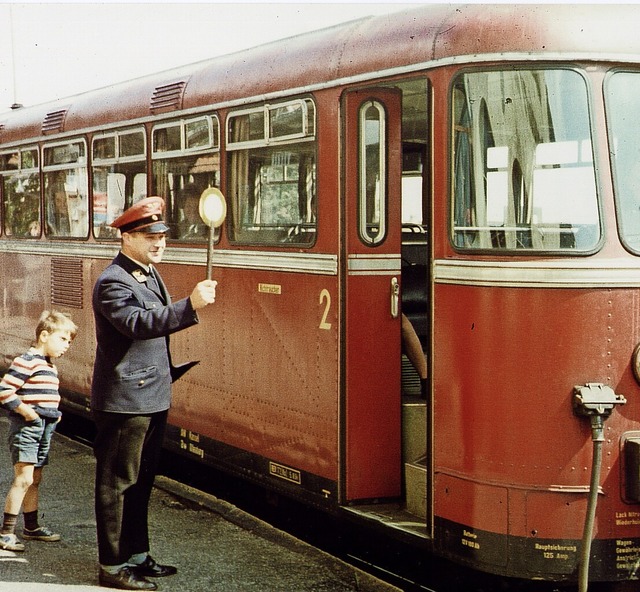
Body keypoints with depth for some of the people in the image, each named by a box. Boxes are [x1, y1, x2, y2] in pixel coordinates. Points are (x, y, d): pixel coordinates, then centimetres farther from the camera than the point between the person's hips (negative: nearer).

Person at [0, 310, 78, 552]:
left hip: (44, 429, 9)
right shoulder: (27, 362, -15)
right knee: (24, 479, -12)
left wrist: (54, 414, 13)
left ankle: (31, 526, 26)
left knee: (35, 480, 16)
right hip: (26, 428, -9)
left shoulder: (49, 366, 16)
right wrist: (27, 412, -20)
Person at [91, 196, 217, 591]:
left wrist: (167, 372, 30)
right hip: (124, 399, -10)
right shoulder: (113, 283, -17)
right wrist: (191, 306, -43)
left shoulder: (150, 274, 14)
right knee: (117, 483, -1)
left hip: (152, 397, 10)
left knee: (141, 481, 17)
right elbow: (139, 323, -35)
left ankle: (137, 555, 28)